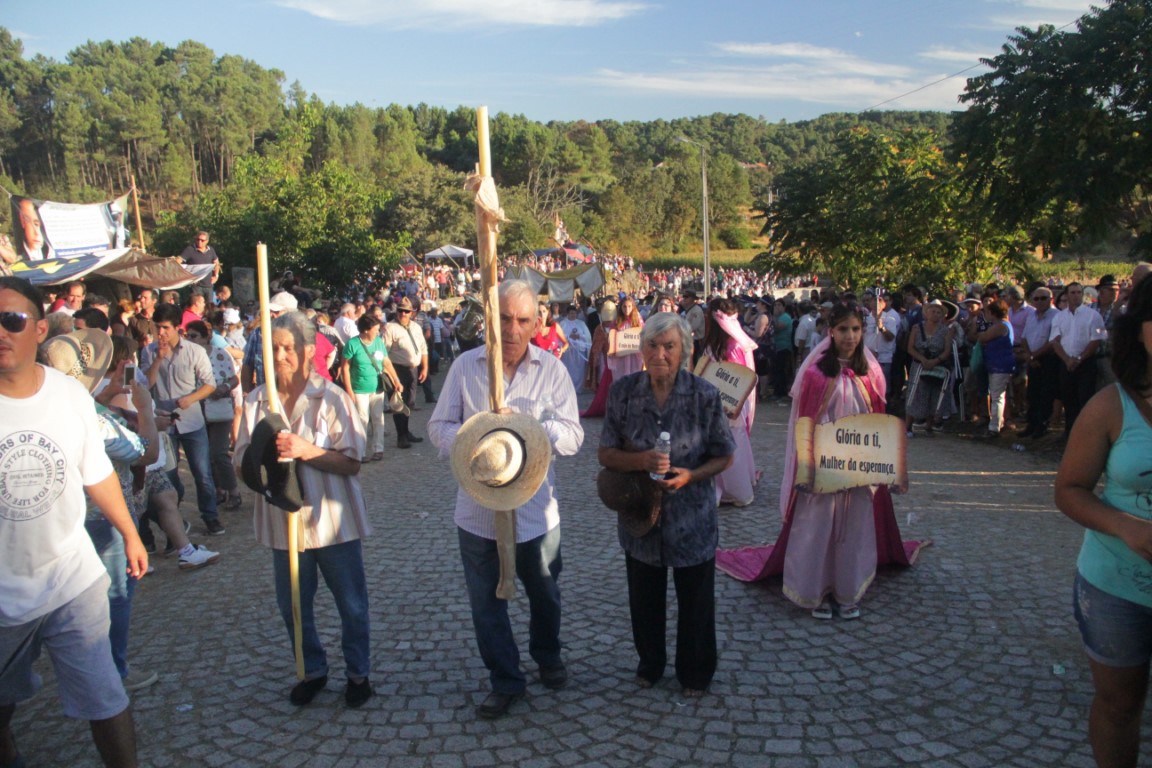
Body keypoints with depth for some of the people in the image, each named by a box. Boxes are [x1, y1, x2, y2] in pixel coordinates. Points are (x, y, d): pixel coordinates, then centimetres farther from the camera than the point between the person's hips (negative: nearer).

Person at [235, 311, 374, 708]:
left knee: (352, 605, 10)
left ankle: (357, 672, 31)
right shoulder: (256, 401, 1)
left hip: (333, 521, -3)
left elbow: (351, 463, -12)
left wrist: (307, 450, -25)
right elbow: (243, 464, 3)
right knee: (292, 607, 15)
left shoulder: (332, 398, -8)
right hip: (284, 522, 3)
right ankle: (313, 670, 38)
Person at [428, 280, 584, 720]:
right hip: (478, 510, 0)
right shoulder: (465, 366, -4)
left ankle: (548, 657, 48)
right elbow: (439, 427, -3)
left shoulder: (552, 370, -5)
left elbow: (573, 436, -10)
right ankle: (505, 681, 30)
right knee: (486, 602, 10)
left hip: (535, 510, 0)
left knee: (545, 594, 20)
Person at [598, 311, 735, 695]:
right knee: (644, 599, 19)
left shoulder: (704, 396, -13)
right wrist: (641, 460, -25)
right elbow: (606, 453, -5)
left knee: (695, 601, 15)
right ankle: (650, 663, 45)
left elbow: (724, 456, -4)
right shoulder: (623, 392, -9)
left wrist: (690, 475, -22)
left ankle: (695, 672, 40)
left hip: (693, 517, -1)